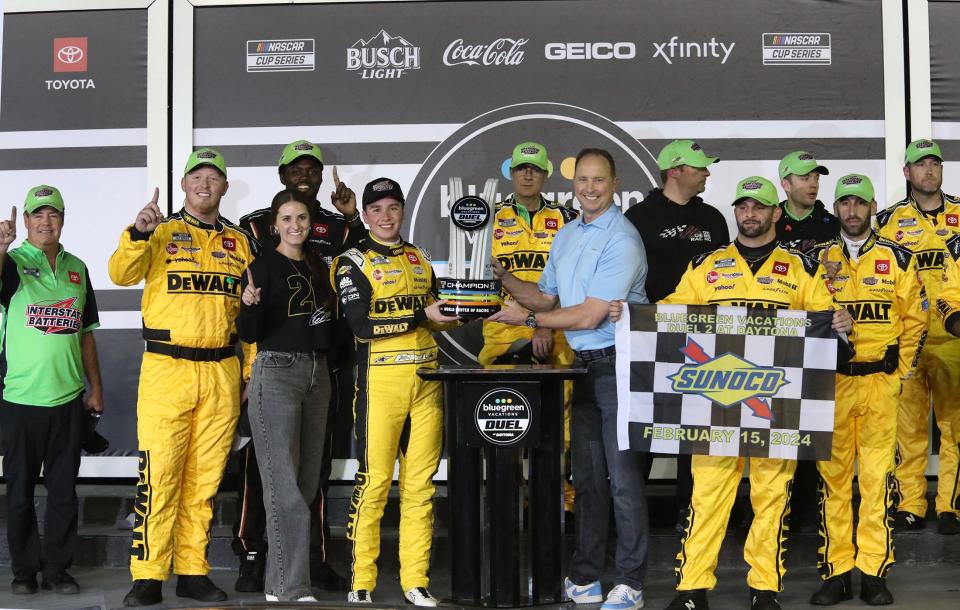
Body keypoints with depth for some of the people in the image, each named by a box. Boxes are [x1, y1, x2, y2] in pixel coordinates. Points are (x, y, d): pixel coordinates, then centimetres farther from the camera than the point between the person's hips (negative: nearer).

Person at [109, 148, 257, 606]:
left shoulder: (239, 243, 14)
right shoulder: (163, 233, 5)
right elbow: (121, 274, -11)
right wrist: (138, 233, -28)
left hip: (221, 372, 3)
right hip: (166, 368, -3)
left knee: (204, 478, 7)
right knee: (159, 474, -6)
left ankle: (193, 572, 16)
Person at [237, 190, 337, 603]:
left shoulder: (319, 266, 12)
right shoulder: (263, 267, -6)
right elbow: (248, 334, -11)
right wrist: (249, 305, -31)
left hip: (317, 373, 7)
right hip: (277, 373, -7)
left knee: (307, 482, 10)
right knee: (285, 485, -10)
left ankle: (279, 582, 19)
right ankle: (291, 589, -7)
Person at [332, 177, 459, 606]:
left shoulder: (419, 258, 18)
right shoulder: (353, 261, 0)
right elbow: (361, 325, -13)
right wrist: (423, 315, -17)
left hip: (426, 377, 5)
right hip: (381, 378, -5)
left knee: (421, 483, 6)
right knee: (374, 480, -4)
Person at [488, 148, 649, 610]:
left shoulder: (621, 239, -14)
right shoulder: (566, 236, 14)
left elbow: (589, 316, -17)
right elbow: (546, 297, 20)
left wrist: (528, 319, -8)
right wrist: (501, 277, 6)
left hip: (618, 363, -8)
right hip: (583, 364, 8)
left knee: (623, 476, -5)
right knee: (586, 475, 13)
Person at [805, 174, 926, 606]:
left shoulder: (897, 258, 6)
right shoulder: (817, 260, 8)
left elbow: (915, 319, 8)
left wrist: (899, 372, 3)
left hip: (881, 382, -1)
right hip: (830, 382, 1)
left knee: (878, 476, -1)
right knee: (832, 475, 2)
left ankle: (873, 573, 7)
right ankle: (836, 572, 8)